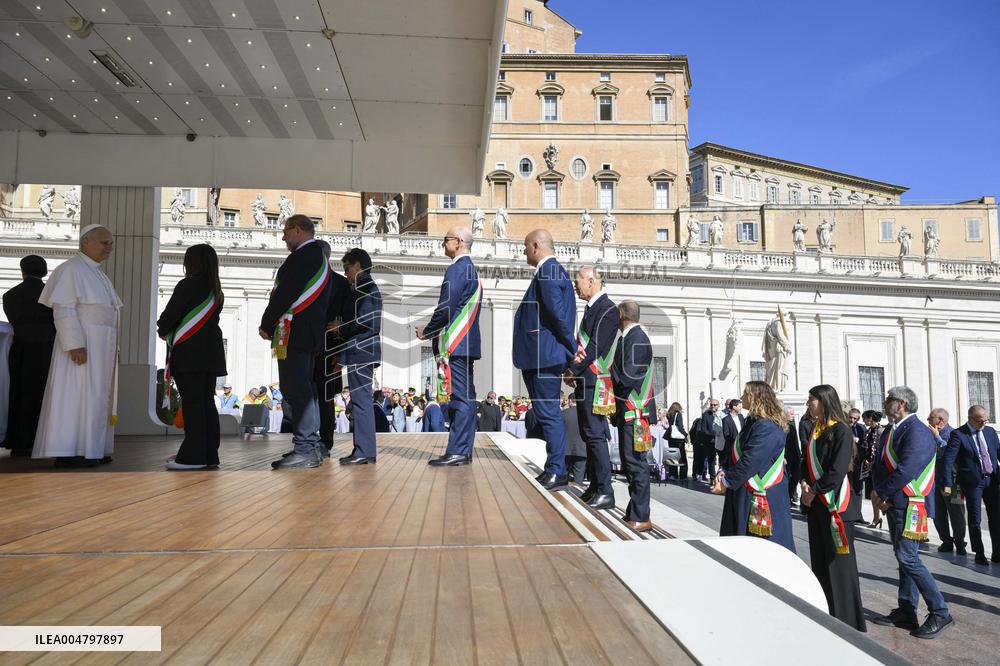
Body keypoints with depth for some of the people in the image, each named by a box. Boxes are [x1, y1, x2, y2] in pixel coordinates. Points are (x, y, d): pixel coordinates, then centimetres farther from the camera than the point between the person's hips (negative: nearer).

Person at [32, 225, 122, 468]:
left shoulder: (98, 274, 19)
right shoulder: (72, 269, -7)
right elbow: (63, 309, -15)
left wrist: (111, 348, 16)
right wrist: (75, 344, -25)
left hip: (101, 345, 9)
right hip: (81, 342, -9)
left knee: (96, 396, 7)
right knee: (76, 394, -10)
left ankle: (91, 449, 9)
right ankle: (68, 452, -9)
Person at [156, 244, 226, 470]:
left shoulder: (187, 285, -8)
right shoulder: (217, 291, 15)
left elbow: (169, 315, -10)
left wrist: (162, 331, 11)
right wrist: (172, 332, 18)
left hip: (189, 353, -7)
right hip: (211, 354, 7)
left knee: (192, 403, -7)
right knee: (207, 403, 9)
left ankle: (192, 456, -7)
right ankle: (209, 455, 12)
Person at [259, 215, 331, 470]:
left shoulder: (302, 256, -11)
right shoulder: (319, 256, 21)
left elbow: (285, 293, -17)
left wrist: (266, 325, -6)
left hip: (294, 333, -11)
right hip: (310, 334, 11)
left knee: (296, 390, -10)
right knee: (305, 390, 13)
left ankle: (305, 450, -10)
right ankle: (311, 446, 19)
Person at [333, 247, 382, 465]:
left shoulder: (363, 287, -9)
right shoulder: (368, 287, 22)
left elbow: (364, 322, -19)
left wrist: (340, 327, -7)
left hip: (360, 352, -10)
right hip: (362, 352, 10)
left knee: (361, 401, -10)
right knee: (362, 401, 10)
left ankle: (364, 452, -8)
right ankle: (364, 451, 14)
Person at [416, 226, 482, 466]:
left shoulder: (456, 269, -11)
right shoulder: (471, 270, 20)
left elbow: (446, 308, -17)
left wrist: (426, 331, -3)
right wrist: (435, 331, 19)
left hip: (455, 345, -10)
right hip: (466, 344, 10)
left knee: (459, 397, -9)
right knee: (465, 397, 10)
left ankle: (457, 451, -6)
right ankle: (463, 450, 15)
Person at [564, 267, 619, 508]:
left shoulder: (608, 310, -11)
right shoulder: (591, 308, 17)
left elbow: (596, 347, -18)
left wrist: (573, 371, -15)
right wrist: (571, 371, 5)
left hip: (594, 383, -10)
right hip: (583, 382, 10)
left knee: (595, 436, -9)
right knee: (588, 435, 13)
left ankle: (605, 492, -3)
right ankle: (595, 486, 21)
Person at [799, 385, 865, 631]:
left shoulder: (840, 431, -12)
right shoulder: (814, 430, 12)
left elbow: (838, 470, -18)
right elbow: (806, 461, 14)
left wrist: (814, 491, -11)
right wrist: (805, 483, -4)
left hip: (835, 504, -8)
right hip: (815, 502, 8)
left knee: (838, 559, -1)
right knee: (819, 560, 13)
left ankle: (847, 618, 10)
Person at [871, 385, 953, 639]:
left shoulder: (917, 431, -16)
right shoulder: (890, 431, 13)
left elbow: (906, 471, -24)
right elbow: (880, 464, 13)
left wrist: (882, 493, -14)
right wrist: (880, 494, -2)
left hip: (911, 505, -9)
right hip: (894, 504, 9)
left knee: (908, 559, -10)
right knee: (904, 558, 13)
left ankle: (940, 613, 1)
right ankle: (906, 612, 21)